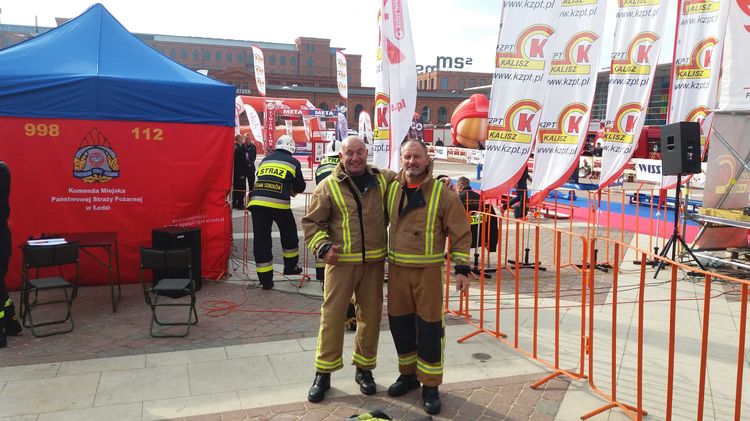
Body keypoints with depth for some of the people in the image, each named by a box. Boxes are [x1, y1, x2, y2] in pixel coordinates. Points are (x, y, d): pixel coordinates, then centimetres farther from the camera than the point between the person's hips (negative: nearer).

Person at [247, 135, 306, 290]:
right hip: (279, 203, -3)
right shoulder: (293, 162, 12)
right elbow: (300, 187, 16)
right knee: (289, 233, 22)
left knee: (261, 239, 6)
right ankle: (290, 266, 35)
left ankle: (266, 279, 8)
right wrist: (292, 190, 38)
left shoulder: (265, 160, 22)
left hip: (257, 201, 3)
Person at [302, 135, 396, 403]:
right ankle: (323, 373, 16)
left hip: (373, 261, 3)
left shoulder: (384, 179, 6)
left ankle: (364, 368, 28)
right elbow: (311, 222, 3)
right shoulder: (329, 186, -1)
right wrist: (322, 247, -10)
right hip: (340, 261, -2)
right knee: (332, 315, 0)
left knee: (371, 315, 10)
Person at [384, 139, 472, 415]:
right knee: (399, 324, 12)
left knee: (429, 328, 1)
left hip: (428, 271, -4)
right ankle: (408, 374, 32)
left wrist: (462, 268, -10)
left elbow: (460, 234, -5)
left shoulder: (442, 194, -7)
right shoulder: (391, 190, 3)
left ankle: (430, 385, 16)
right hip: (397, 269, 4)